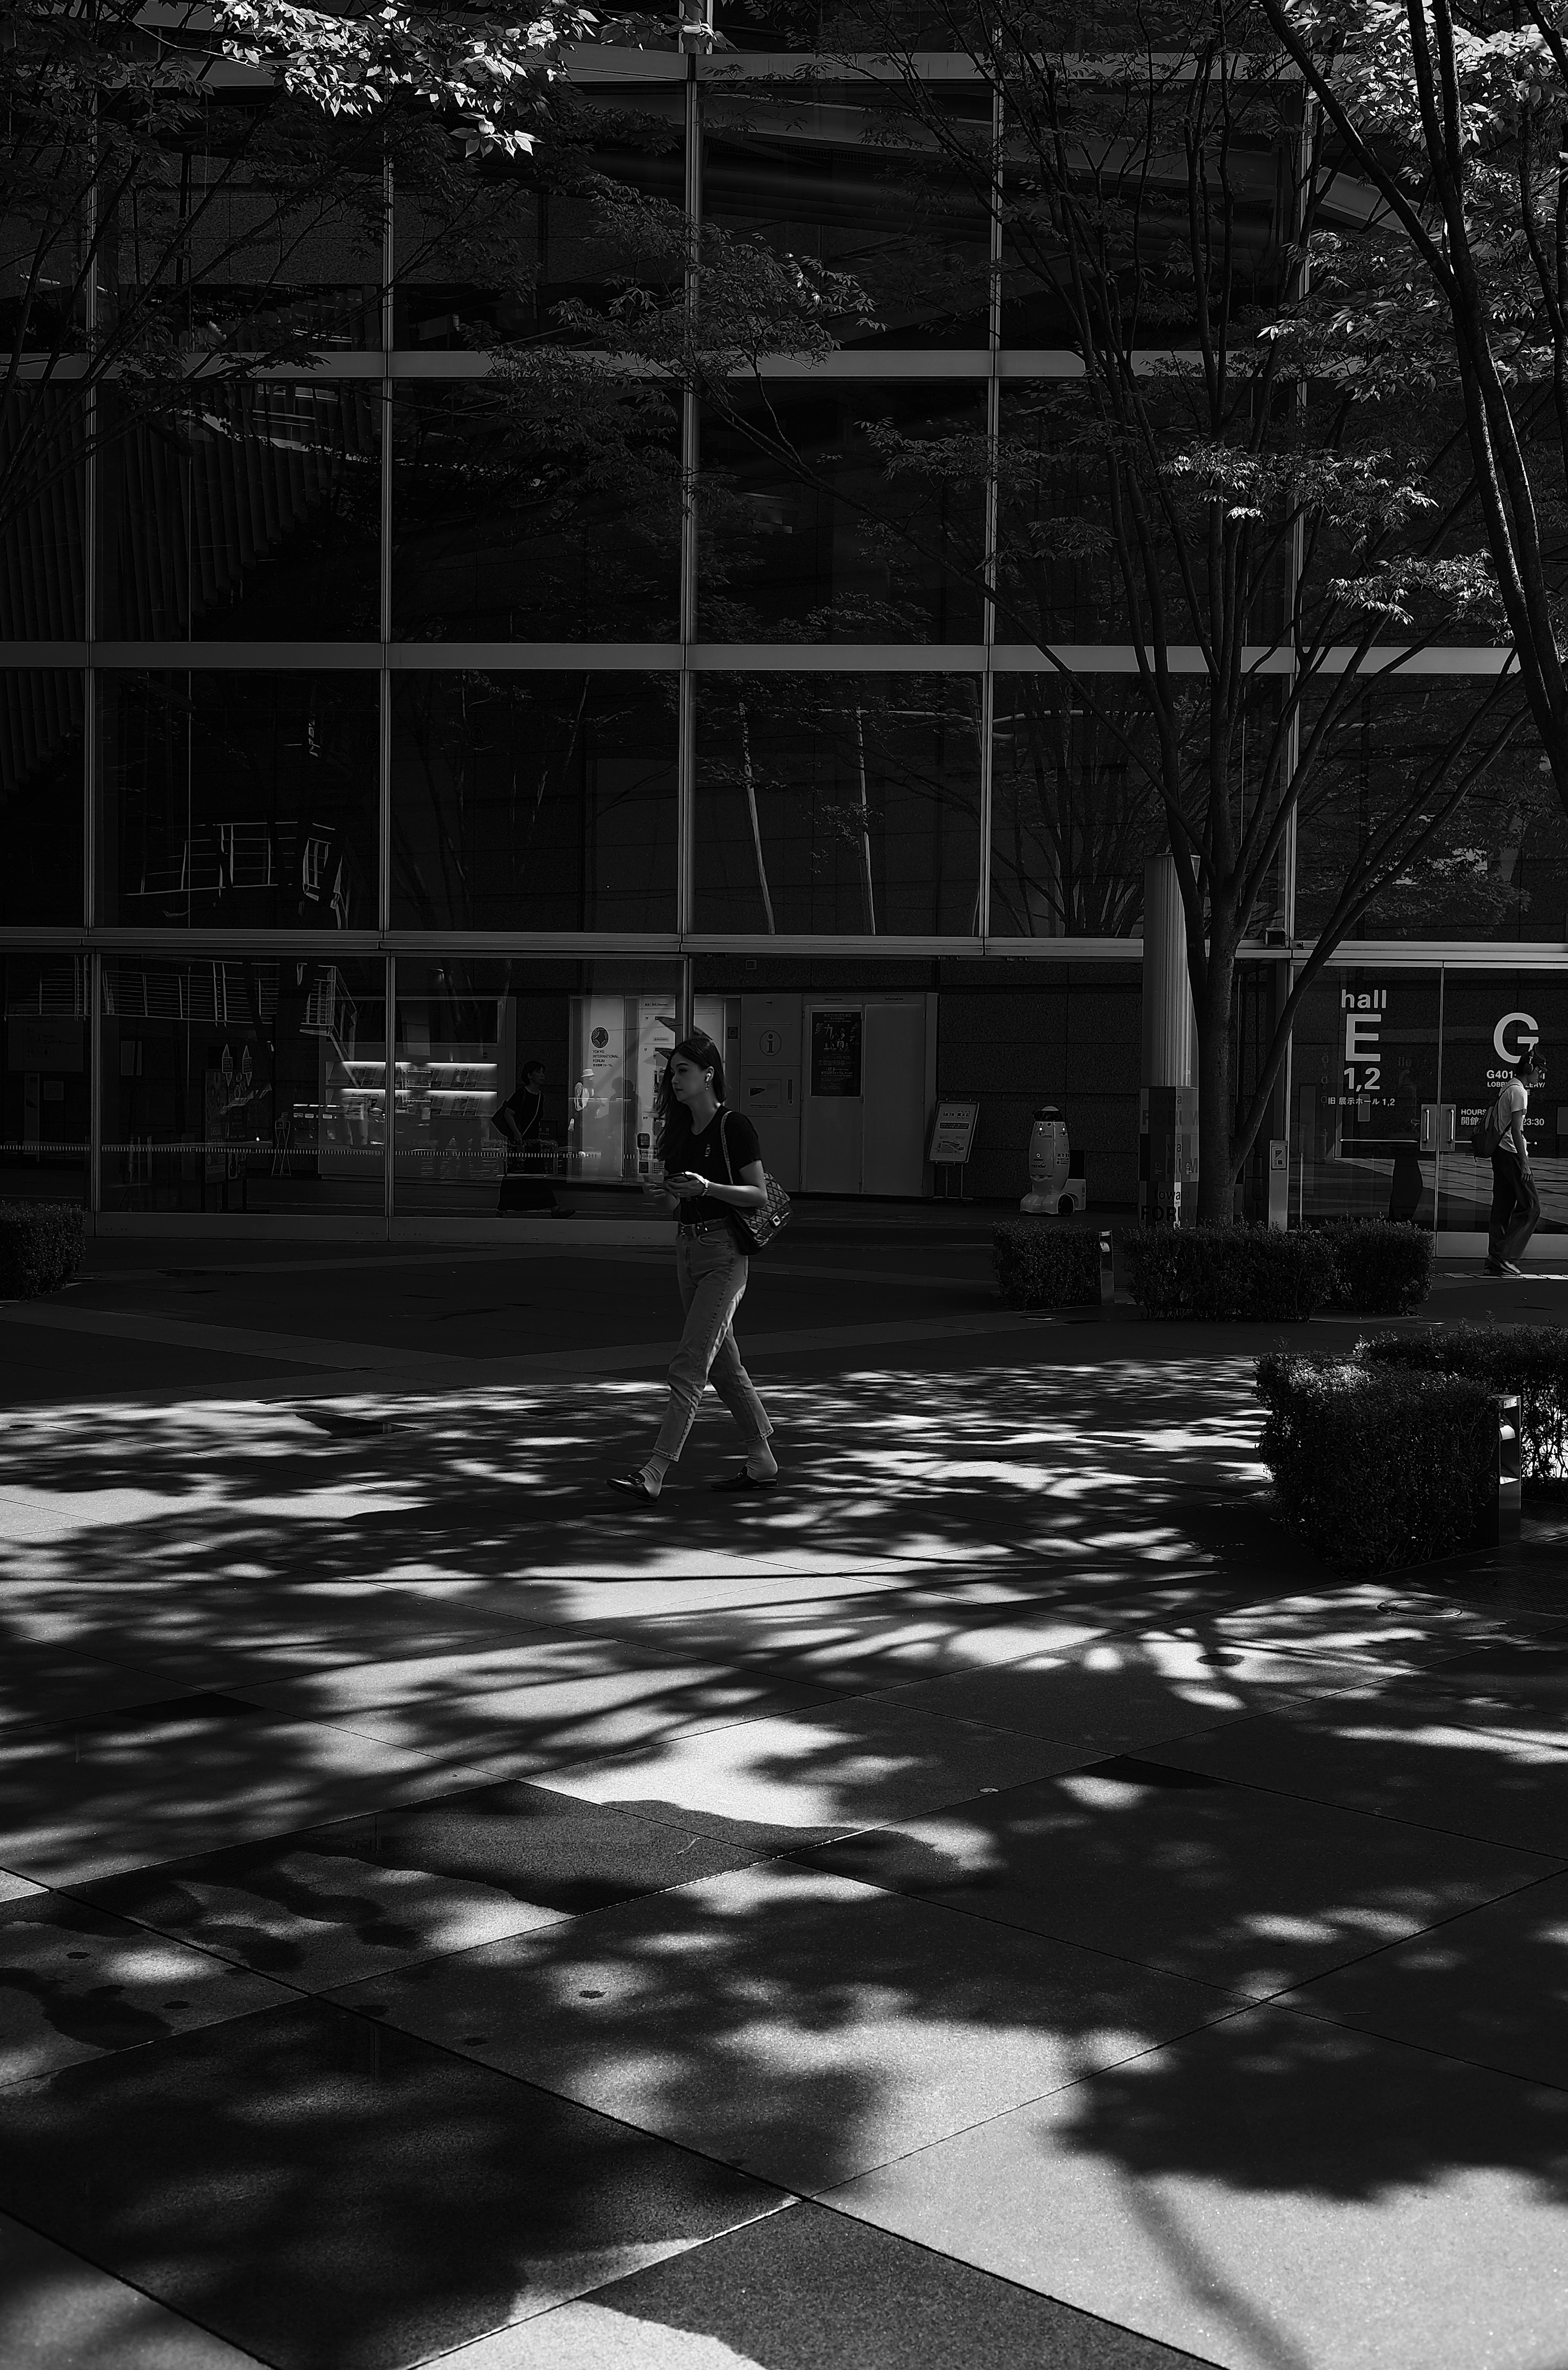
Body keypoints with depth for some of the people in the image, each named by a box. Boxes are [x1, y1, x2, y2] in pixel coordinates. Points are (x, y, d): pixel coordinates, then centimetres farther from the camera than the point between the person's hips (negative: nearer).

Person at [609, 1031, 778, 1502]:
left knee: (689, 1365, -12)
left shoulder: (735, 1126, -10)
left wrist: (707, 1188, -23)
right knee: (723, 1364, 13)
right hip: (687, 1248, 8)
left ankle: (654, 1473, -17)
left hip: (724, 1254, -8)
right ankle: (762, 1462, 23)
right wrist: (663, 1189, -1)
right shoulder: (681, 1130, 12)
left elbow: (760, 1196, -11)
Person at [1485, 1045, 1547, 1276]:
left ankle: (1496, 1260, 7)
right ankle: (1505, 1256, -12)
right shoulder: (1519, 1091, -11)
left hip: (1500, 1153, 10)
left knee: (1502, 1209, 8)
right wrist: (1524, 1163, -19)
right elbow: (1516, 1131, -17)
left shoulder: (1508, 1089, 19)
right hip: (1512, 1154, -10)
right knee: (1531, 1207, -7)